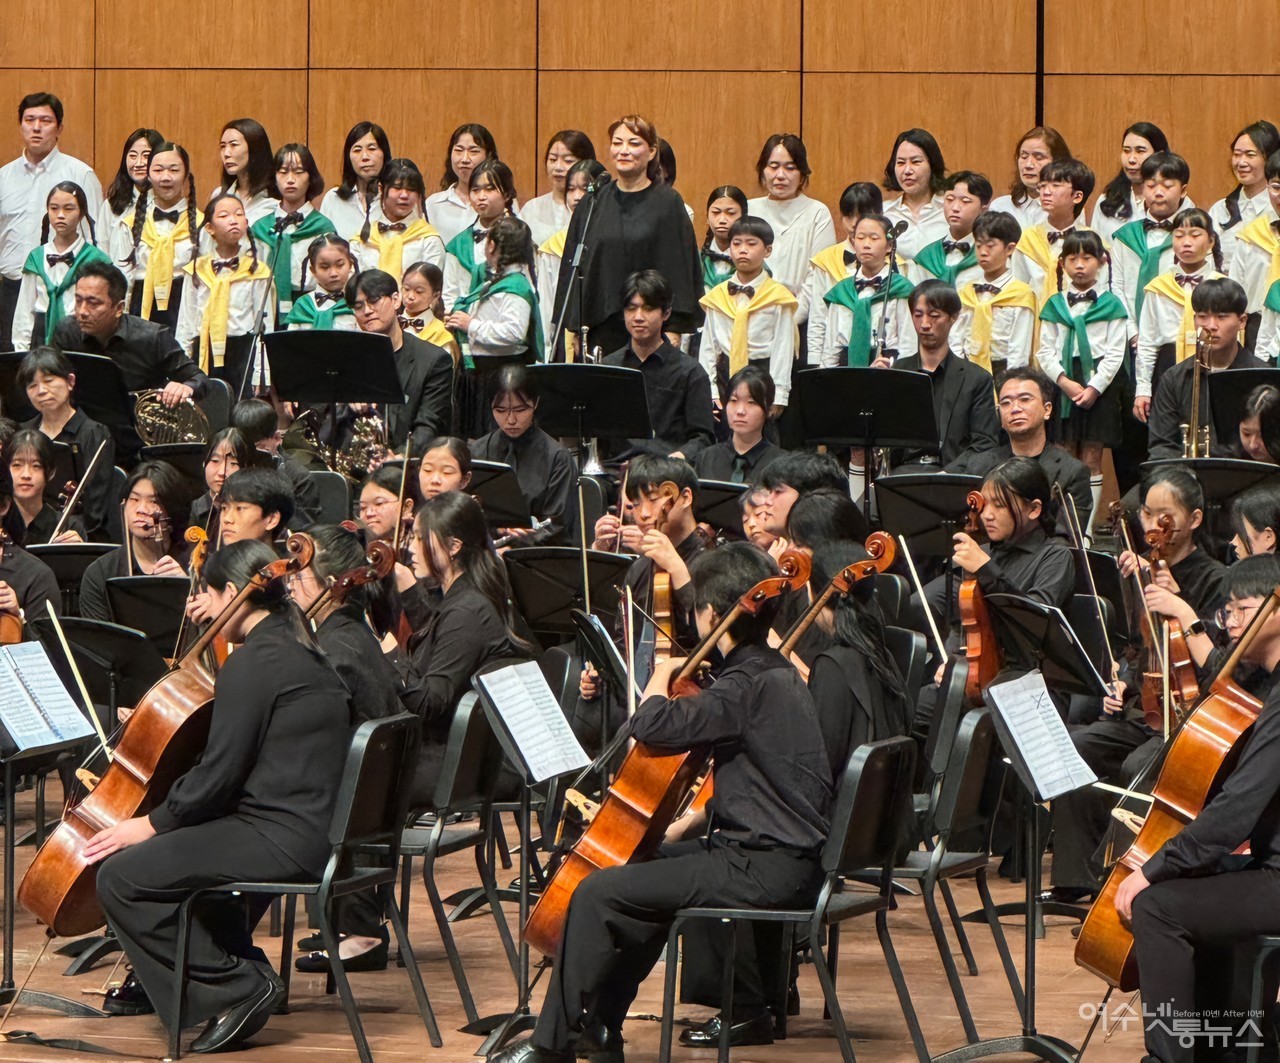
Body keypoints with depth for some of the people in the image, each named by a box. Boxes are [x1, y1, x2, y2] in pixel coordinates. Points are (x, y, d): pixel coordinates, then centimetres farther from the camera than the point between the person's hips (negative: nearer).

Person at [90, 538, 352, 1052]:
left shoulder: (251, 665, -15)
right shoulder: (301, 653, 15)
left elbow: (216, 777, -16)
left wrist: (151, 824, -3)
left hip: (281, 842, -10)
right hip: (311, 830, 10)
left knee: (122, 877, -9)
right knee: (187, 844, 35)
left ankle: (236, 986, -7)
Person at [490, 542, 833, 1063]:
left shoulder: (746, 685, -18)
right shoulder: (777, 673, 13)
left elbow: (652, 725, -26)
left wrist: (663, 675, -8)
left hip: (764, 868, -10)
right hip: (789, 857, 10)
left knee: (599, 894, -12)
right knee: (646, 863, 31)